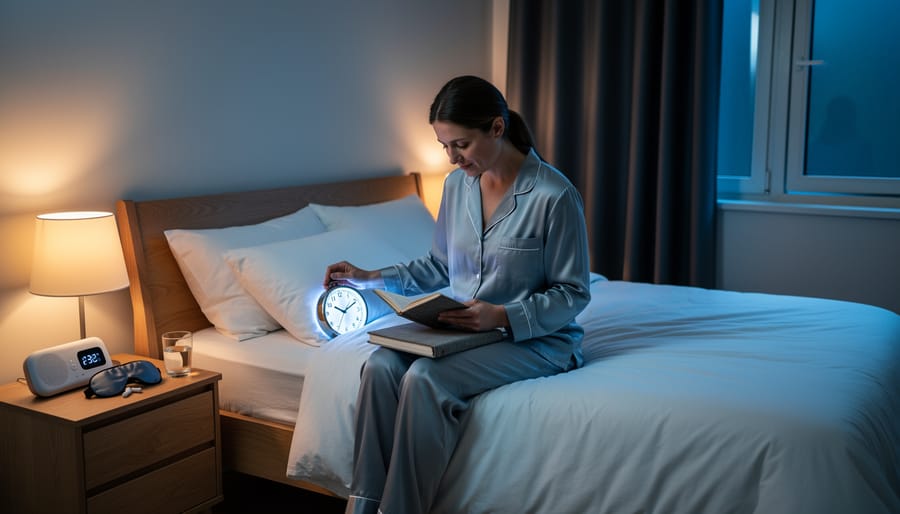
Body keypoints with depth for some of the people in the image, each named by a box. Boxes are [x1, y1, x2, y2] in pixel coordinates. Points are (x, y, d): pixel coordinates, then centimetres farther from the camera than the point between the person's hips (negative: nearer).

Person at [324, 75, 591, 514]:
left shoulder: (554, 195, -15)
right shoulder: (457, 184, 4)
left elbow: (572, 294, -11)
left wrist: (503, 316, -25)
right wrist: (372, 278, 3)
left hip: (534, 338, -6)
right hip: (462, 328, 6)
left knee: (425, 377, -30)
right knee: (380, 365, -22)